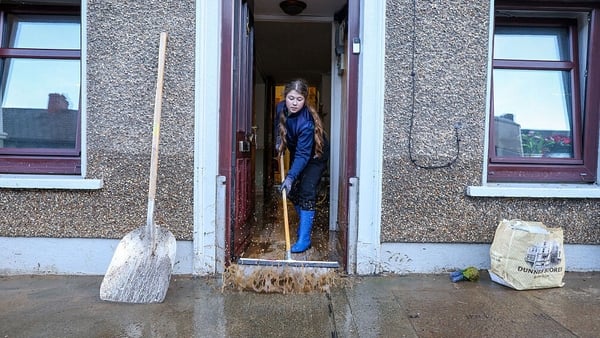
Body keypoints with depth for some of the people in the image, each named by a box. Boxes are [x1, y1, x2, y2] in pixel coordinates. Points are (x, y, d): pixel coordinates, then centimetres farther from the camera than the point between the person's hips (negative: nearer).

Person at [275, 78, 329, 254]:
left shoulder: (306, 122, -37)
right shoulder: (281, 108, -15)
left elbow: (303, 155, -37)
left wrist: (290, 177, -44)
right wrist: (278, 141, -4)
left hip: (315, 156, -7)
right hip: (297, 152, 7)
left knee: (306, 193, -15)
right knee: (292, 191, 9)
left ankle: (304, 239, -10)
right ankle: (304, 222, 33)